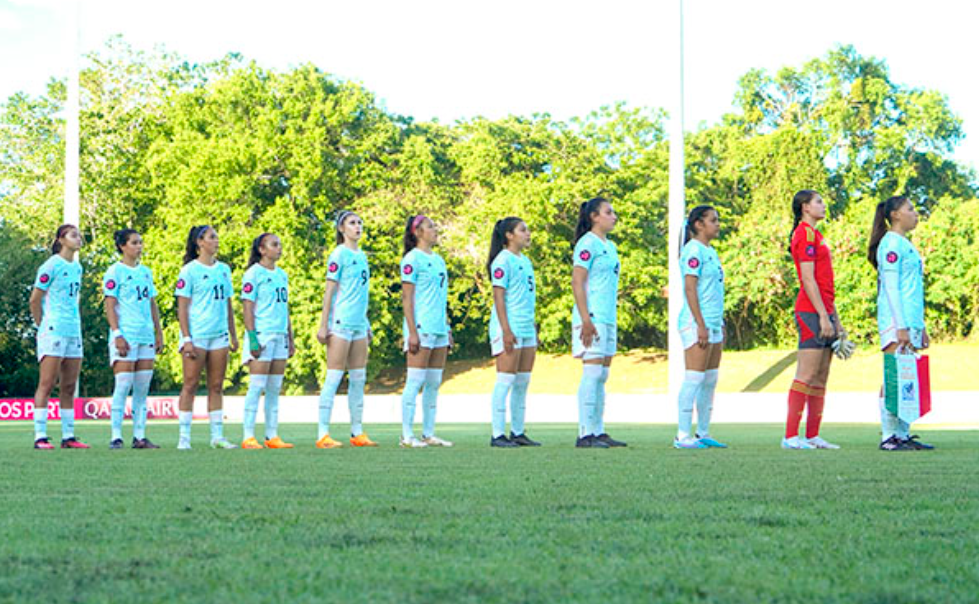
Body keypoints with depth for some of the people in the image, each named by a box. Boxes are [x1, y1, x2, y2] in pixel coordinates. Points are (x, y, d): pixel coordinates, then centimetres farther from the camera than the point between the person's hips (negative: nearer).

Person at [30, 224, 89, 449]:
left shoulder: (77, 268, 14)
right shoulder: (52, 265, -8)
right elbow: (34, 299, -5)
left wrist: (75, 324, 16)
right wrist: (42, 325, 0)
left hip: (74, 333, 7)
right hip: (53, 331, -7)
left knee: (69, 387, 8)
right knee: (47, 384, -8)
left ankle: (68, 436, 11)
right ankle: (40, 437, -7)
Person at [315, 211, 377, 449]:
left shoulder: (362, 256, 15)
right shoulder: (339, 254, -7)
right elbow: (329, 291, -10)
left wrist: (367, 324, 21)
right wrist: (323, 326, -13)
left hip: (359, 323, 8)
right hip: (341, 322, -8)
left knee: (359, 379, 9)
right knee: (334, 378, -7)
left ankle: (357, 433, 14)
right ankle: (323, 435, -6)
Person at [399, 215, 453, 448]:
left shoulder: (438, 260, 18)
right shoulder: (412, 259, -6)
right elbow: (407, 298, -10)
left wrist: (448, 330, 19)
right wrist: (412, 332, -16)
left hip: (439, 328, 8)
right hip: (421, 328, -8)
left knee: (434, 383, 8)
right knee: (415, 381, -7)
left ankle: (428, 434, 12)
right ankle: (407, 435, -5)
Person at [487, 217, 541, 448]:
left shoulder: (525, 261, 17)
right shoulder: (503, 261, -9)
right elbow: (498, 297, -14)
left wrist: (534, 329, 20)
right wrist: (506, 331, -19)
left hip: (527, 328, 9)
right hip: (509, 328, -9)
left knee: (523, 382, 9)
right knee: (506, 381, -8)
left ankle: (518, 433, 13)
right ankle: (498, 435, -7)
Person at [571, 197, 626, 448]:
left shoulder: (610, 246, 17)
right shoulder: (588, 244, -10)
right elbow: (577, 282, -15)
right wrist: (586, 319, -21)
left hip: (607, 318, 9)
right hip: (591, 318, -9)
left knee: (601, 377, 9)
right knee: (592, 373, -10)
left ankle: (599, 432, 13)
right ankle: (585, 434, -9)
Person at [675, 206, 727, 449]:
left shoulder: (711, 252, 18)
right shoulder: (694, 250, -10)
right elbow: (690, 289, -16)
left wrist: (720, 326, 21)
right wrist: (701, 324, -20)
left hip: (713, 325, 9)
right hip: (697, 323, -9)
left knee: (710, 381, 9)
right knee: (694, 378, -9)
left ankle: (703, 433, 13)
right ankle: (683, 435, -7)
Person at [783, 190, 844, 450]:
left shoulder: (815, 235, 22)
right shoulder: (805, 234, -8)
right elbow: (808, 280, -15)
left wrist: (836, 320, 21)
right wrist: (824, 316, -19)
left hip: (823, 312, 10)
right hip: (811, 312, -10)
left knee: (820, 378, 8)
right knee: (807, 376, -11)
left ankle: (813, 436, 9)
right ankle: (790, 436, -11)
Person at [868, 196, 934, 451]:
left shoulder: (906, 245, 21)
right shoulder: (891, 243, -8)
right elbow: (890, 286, -14)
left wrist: (921, 327, 22)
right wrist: (901, 326, -19)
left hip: (910, 322, 9)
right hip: (895, 322, -9)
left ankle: (903, 434, 9)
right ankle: (888, 436, -9)